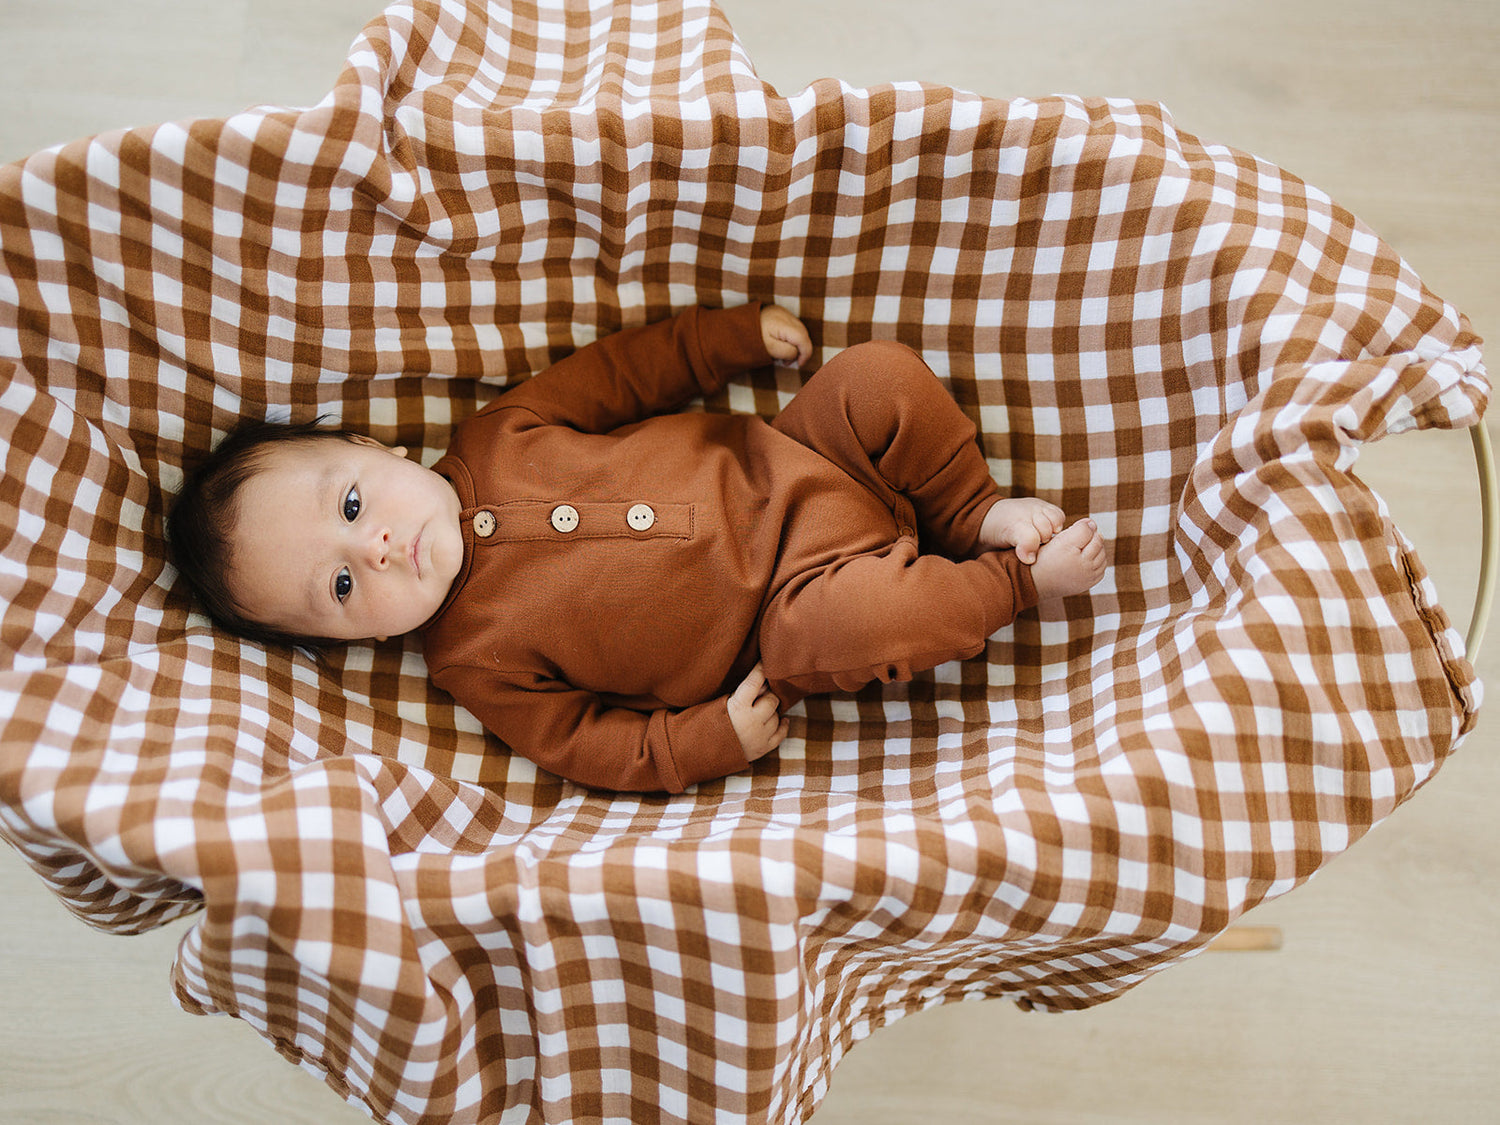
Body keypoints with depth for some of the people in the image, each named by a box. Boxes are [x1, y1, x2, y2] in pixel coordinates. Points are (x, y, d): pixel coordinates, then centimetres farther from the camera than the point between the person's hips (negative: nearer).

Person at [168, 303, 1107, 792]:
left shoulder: (497, 437, -3)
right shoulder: (475, 661, -12)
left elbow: (623, 372, 7)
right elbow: (583, 744, -8)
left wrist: (740, 332, 1)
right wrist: (707, 741, -21)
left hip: (776, 467, 4)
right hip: (793, 597, -4)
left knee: (881, 375, -15)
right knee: (855, 623, -36)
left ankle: (975, 513, 3)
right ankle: (1013, 580, -9)